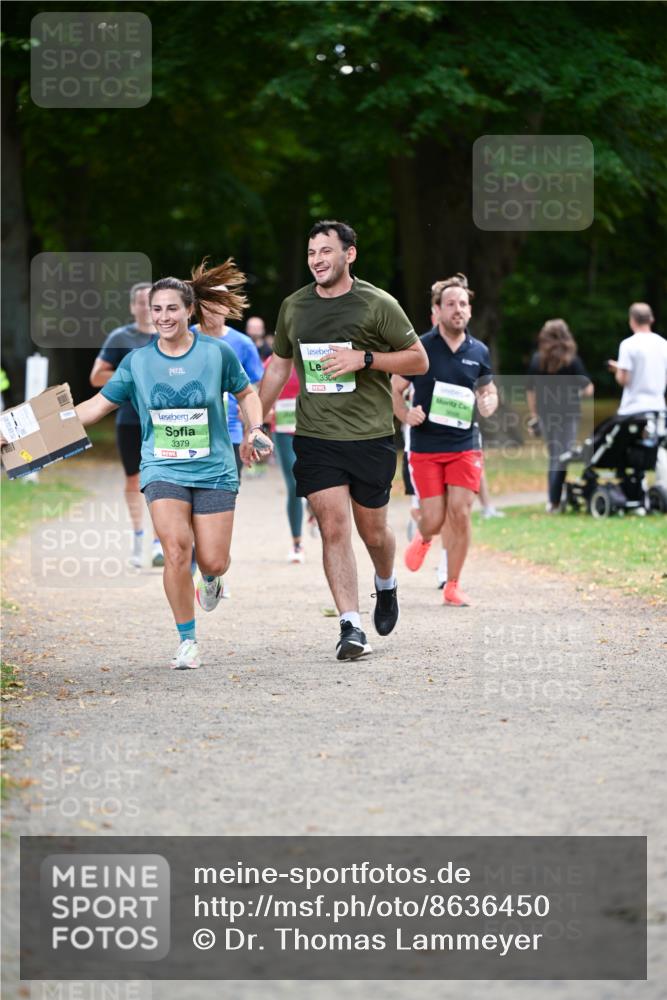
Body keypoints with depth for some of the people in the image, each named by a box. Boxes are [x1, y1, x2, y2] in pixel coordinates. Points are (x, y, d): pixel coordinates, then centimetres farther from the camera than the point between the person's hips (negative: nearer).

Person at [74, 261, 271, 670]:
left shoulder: (217, 352, -3)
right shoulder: (138, 361, 0)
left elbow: (246, 394, 14)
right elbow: (98, 405, 5)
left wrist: (254, 430, -4)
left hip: (214, 470, 0)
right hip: (163, 470, 0)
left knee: (213, 561, -6)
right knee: (176, 549, -20)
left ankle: (211, 578, 35)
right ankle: (187, 641, -4)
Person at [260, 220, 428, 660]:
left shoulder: (378, 305, -3)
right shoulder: (294, 307, 9)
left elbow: (419, 359, -1)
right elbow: (279, 364, 21)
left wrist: (364, 358, -15)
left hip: (371, 437, -2)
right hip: (316, 438, 2)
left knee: (372, 530, 8)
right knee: (333, 527, -10)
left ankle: (386, 585, 42)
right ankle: (351, 627, -10)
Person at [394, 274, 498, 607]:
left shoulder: (479, 352, 5)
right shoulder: (420, 348, -5)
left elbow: (489, 391, 20)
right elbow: (394, 390, 2)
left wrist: (488, 404, -4)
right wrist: (406, 414, -17)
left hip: (465, 445, 2)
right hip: (425, 447, -2)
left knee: (460, 513, -8)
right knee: (434, 520, -3)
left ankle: (452, 586, 5)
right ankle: (422, 538, 36)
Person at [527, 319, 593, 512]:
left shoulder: (537, 360, 2)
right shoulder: (572, 360, -8)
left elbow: (530, 390, 6)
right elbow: (587, 389, -9)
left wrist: (534, 415, 15)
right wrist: (587, 389, 15)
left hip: (545, 414, 4)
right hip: (568, 414, -4)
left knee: (554, 456, 18)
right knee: (562, 458, 0)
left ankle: (552, 497, 16)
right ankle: (554, 501, -4)